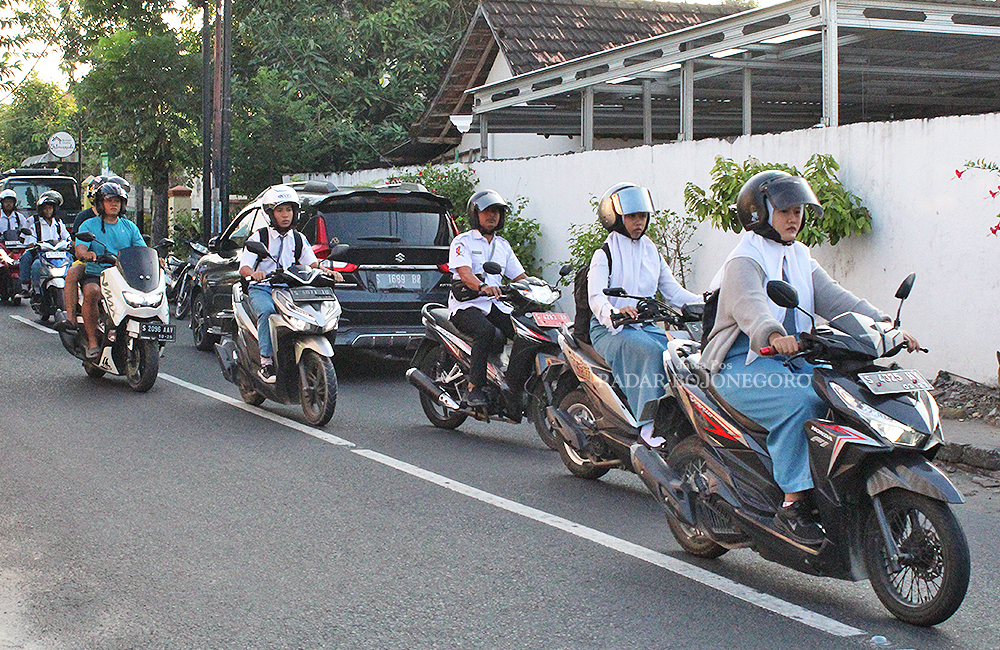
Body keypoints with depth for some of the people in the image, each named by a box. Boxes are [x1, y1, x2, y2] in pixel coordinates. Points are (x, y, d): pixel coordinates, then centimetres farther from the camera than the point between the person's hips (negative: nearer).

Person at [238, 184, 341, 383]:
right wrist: (254, 273, -31)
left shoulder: (299, 239, 16)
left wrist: (326, 271, -14)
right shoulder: (258, 237, 3)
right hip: (261, 288, -3)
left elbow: (312, 264, 8)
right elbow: (243, 267, -7)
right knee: (267, 311, -37)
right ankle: (266, 362, -35)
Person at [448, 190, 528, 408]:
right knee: (488, 332, -37)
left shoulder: (503, 245, 23)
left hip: (497, 306, 6)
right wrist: (482, 287, -37)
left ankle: (515, 397, -13)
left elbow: (519, 276, 20)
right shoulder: (462, 241, 2)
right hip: (466, 306, -6)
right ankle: (474, 388, -28)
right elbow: (464, 272, -16)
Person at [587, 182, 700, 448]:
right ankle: (648, 426, -35)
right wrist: (615, 312, -39)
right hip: (610, 329, -6)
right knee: (652, 352, -34)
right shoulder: (604, 254, -1)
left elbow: (673, 290, 15)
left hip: (646, 326, 6)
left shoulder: (652, 252, 18)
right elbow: (595, 297, -16)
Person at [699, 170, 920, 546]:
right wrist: (773, 335, -51)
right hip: (744, 364, -8)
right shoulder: (744, 260, -8)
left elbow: (836, 299, 9)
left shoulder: (799, 258, 19)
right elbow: (749, 304, -29)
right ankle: (793, 505, -29)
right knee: (802, 402, -33)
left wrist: (885, 327, -6)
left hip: (794, 359, 8)